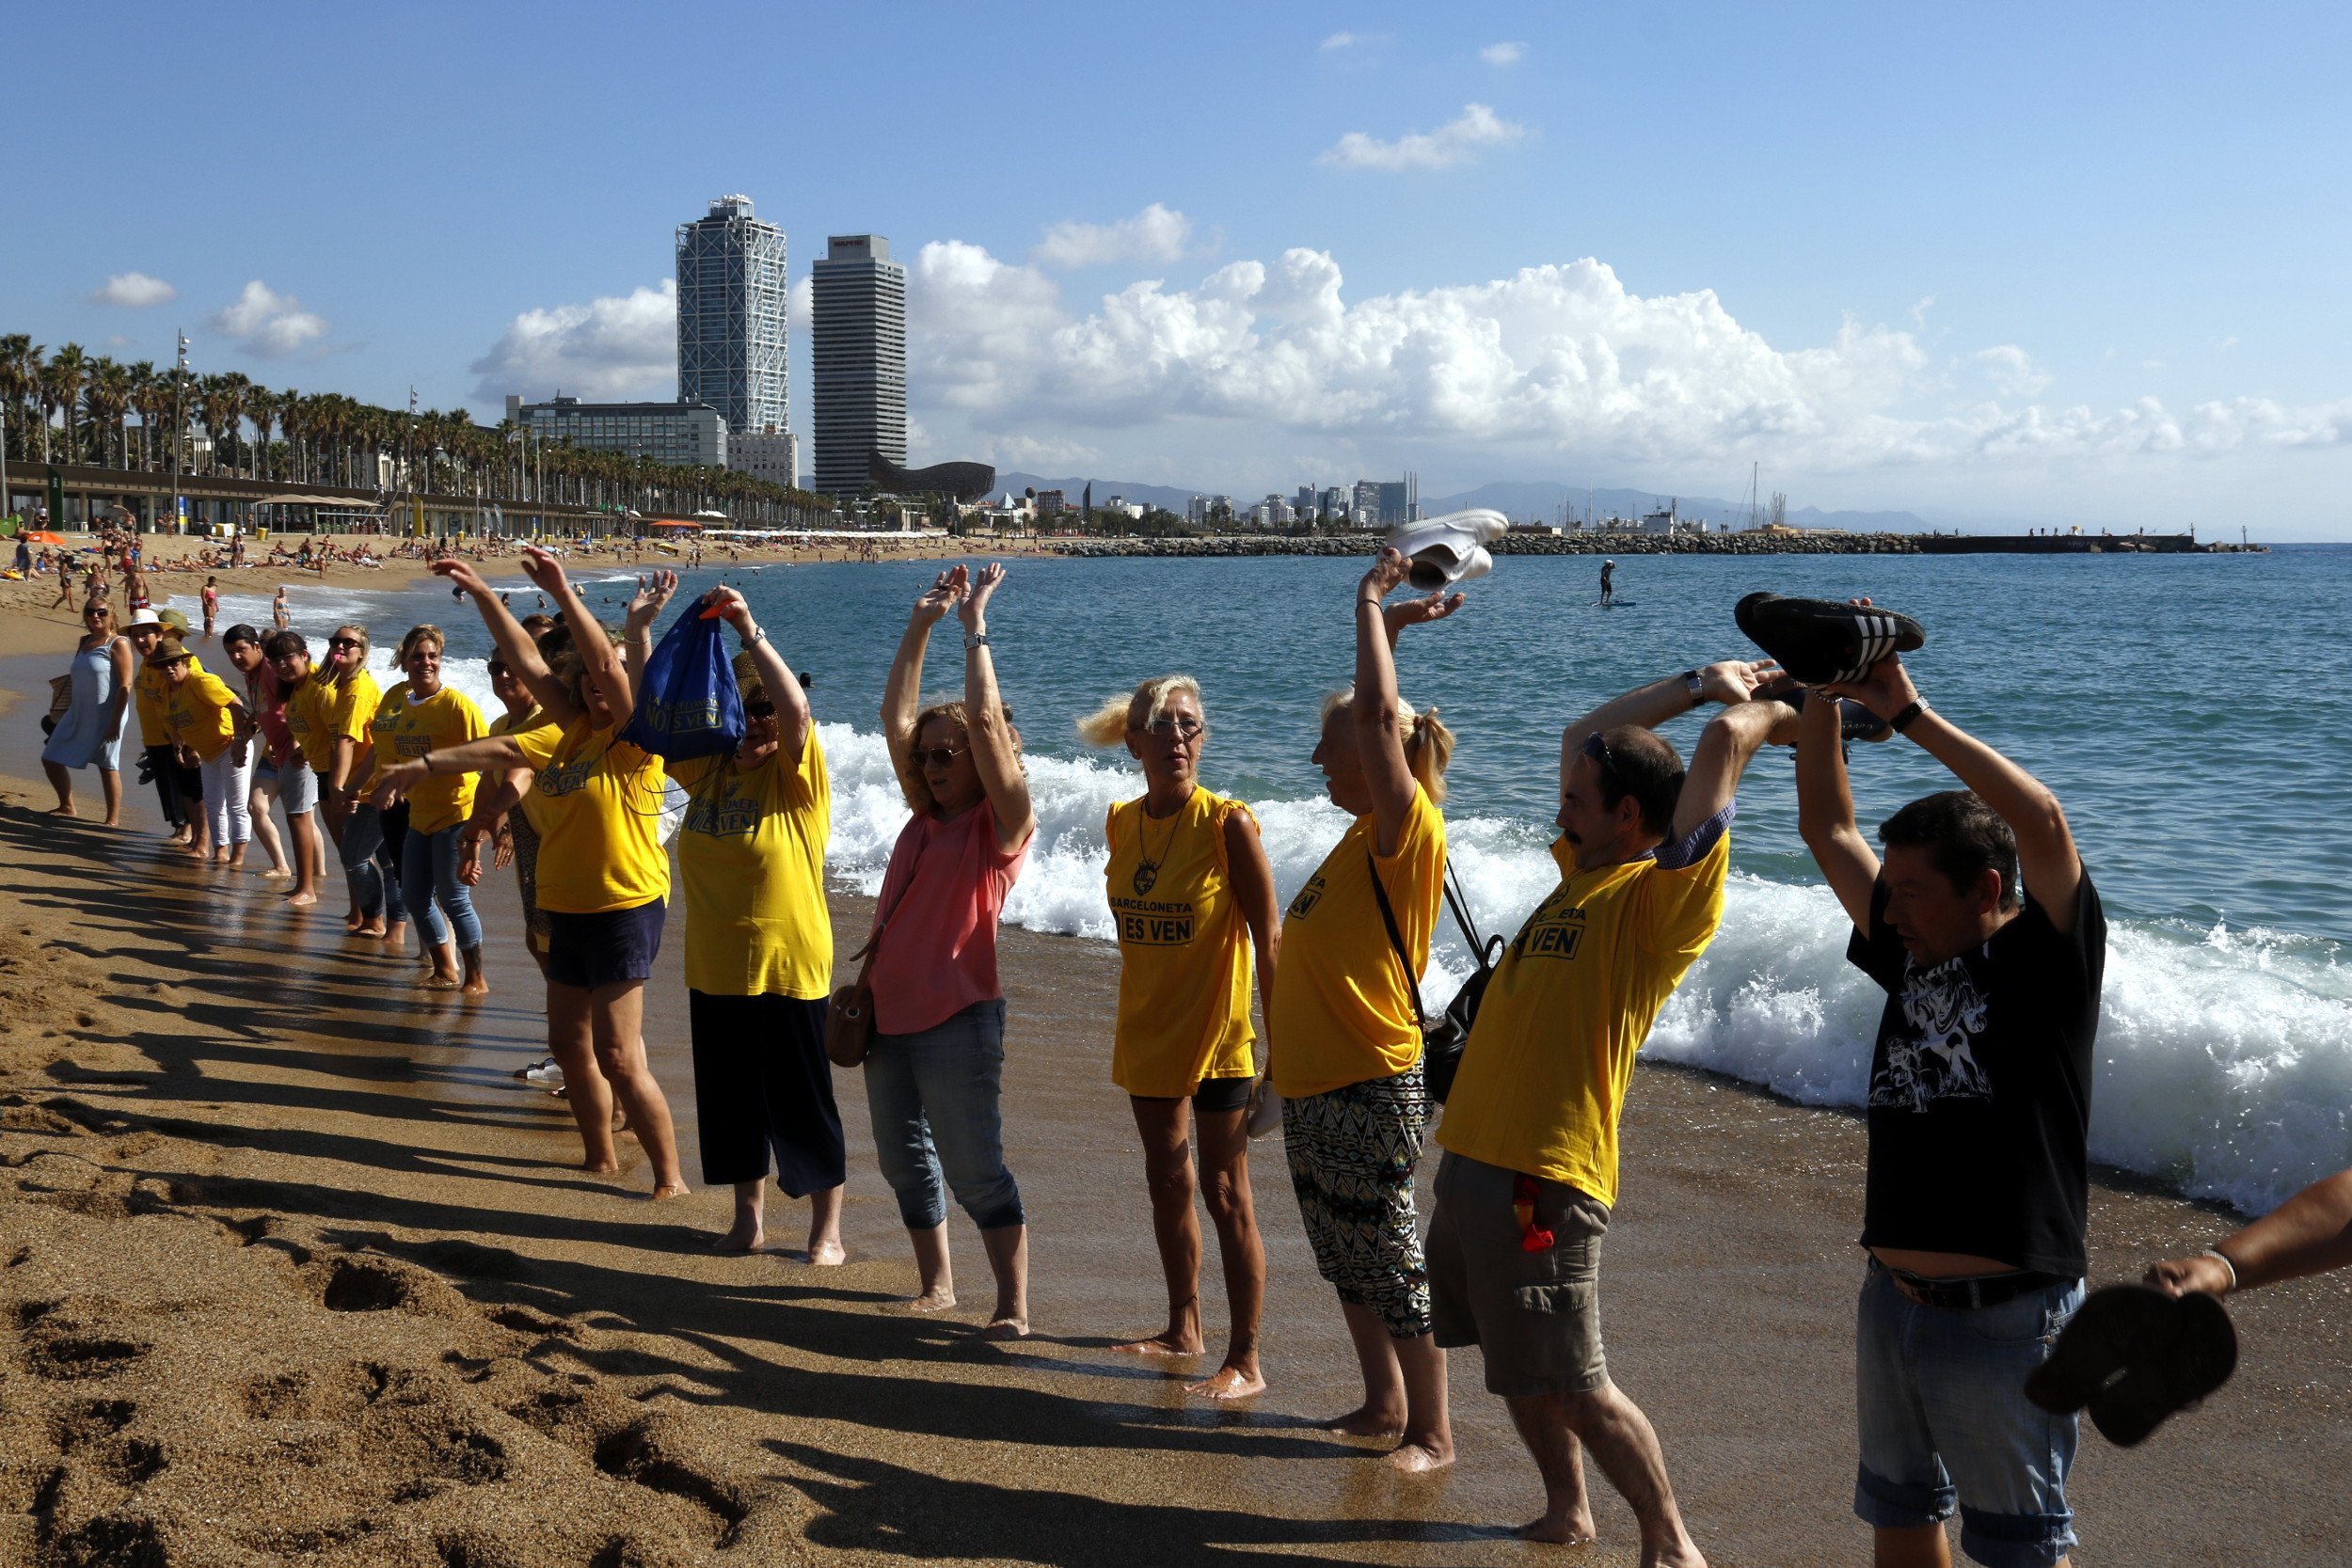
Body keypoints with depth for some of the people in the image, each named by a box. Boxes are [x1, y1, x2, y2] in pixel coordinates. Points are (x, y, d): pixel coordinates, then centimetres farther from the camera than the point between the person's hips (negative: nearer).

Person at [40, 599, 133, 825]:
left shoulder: (118, 644, -12)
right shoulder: (84, 642, 11)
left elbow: (125, 686, -16)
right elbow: (78, 678, 19)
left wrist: (115, 722, -20)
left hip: (106, 718, -8)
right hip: (79, 714, 8)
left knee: (107, 767, 1)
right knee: (51, 759, 12)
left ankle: (113, 820, 13)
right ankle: (67, 807, 29)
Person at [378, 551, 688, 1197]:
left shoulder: (637, 740, -12)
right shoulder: (569, 736, 10)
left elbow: (607, 665, -24)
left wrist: (564, 594, -29)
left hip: (625, 907, -9)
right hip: (567, 907, 9)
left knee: (617, 1056, -11)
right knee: (569, 1044, 16)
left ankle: (670, 1178, -2)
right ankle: (599, 1157, 33)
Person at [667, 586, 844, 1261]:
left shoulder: (798, 775, -10)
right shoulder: (705, 770, 7)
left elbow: (796, 708, -27)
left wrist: (750, 631, -29)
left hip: (787, 966, -6)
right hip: (714, 968, 6)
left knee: (801, 1104, 3)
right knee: (729, 1100, 14)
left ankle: (827, 1228, 17)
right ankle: (748, 1219, 29)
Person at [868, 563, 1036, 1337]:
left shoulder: (1003, 824, -6)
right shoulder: (926, 816, 13)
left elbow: (985, 721, -17)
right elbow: (897, 717, 11)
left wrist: (974, 624, -11)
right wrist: (922, 624, 7)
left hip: (956, 1019, -8)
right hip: (890, 1013, 8)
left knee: (975, 1170, -6)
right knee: (904, 1161, 15)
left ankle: (1013, 1306, 1)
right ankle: (935, 1286, 28)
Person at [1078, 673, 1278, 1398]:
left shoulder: (1227, 824, -15)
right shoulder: (1121, 822, 2)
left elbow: (1269, 940, -14)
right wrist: (1126, 1017, 16)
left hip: (1216, 1035, -6)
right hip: (1147, 1034, 6)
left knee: (1225, 1194, -3)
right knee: (1167, 1183, 17)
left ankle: (1245, 1361, 5)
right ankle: (1183, 1329, 33)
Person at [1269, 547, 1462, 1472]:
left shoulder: (1409, 829, -15)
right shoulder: (1365, 835, 10)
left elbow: (1382, 716, -27)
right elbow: (1365, 715, 24)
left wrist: (1372, 605, -17)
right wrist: (1384, 624, 19)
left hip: (1368, 1086, -9)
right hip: (1312, 1082, 9)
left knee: (1392, 1261, 0)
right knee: (1347, 1263, 17)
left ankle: (1432, 1432, 11)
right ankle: (1383, 1405, 30)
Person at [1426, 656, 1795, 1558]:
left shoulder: (1661, 895, -10)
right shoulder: (1584, 872, 15)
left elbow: (1726, 742, -19)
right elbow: (1583, 739, 26)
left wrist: (1774, 712, 2)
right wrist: (1700, 683, 24)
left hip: (1544, 1175, -9)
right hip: (1475, 1157, 9)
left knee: (1569, 1384, -4)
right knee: (1514, 1371, 18)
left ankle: (1668, 1542, 11)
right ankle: (1565, 1514, 34)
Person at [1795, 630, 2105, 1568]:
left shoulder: (2049, 961, -10)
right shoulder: (1910, 956, 8)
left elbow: (2039, 819, -26)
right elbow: (1827, 828, 13)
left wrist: (1909, 716, -21)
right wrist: (1825, 698, 4)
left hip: (2003, 1318, -7)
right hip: (1894, 1303, 7)